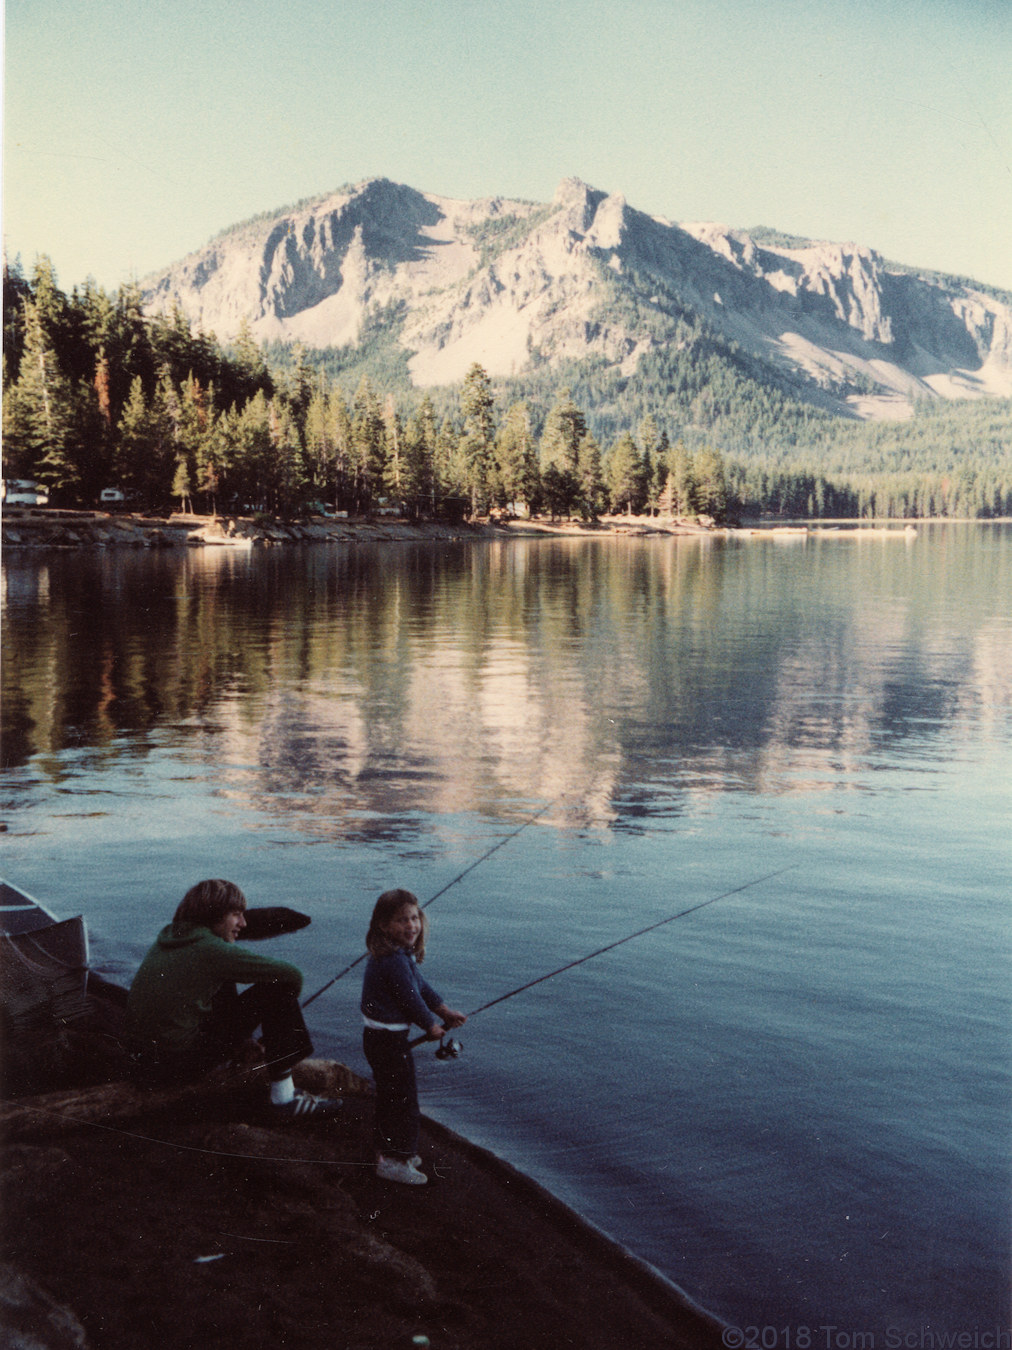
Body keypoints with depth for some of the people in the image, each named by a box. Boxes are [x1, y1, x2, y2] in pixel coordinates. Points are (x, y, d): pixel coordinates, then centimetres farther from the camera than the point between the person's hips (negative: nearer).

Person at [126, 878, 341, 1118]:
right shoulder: (212, 950, -14)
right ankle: (284, 1098, -7)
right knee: (276, 990, -7)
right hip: (178, 1066, -9)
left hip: (145, 1059, 9)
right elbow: (292, 975, -10)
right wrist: (285, 1007, 10)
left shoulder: (169, 935, 9)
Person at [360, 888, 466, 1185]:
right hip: (388, 1039, -10)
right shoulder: (394, 960, -26)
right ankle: (394, 1160, 9)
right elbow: (410, 999, -20)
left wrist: (444, 1011, 15)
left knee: (390, 1094, 21)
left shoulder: (402, 954, 7)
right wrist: (432, 1026, -4)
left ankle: (387, 1150, 34)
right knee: (402, 1096, -1)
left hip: (379, 1036, 11)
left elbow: (420, 986, 16)